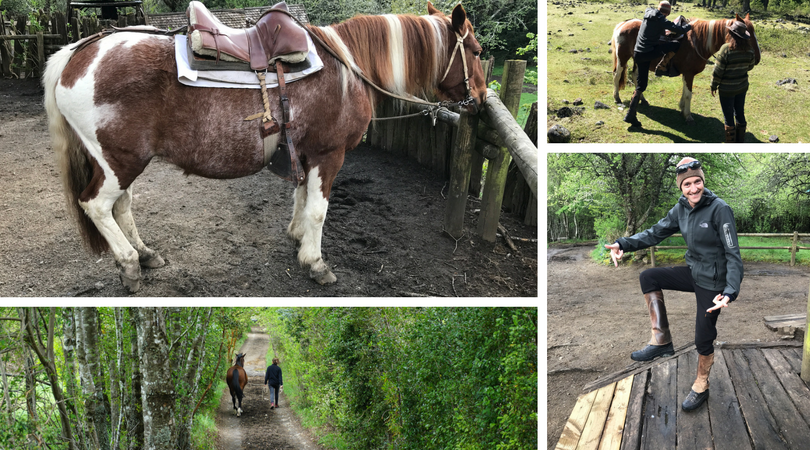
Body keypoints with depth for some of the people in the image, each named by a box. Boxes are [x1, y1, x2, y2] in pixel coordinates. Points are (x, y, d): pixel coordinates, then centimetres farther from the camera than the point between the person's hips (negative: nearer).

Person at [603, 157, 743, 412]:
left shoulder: (720, 210, -22)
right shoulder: (681, 209, -1)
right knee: (648, 277, -5)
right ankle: (661, 341, 1)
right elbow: (655, 233, 3)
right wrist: (624, 244, -13)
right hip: (693, 273, 7)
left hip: (712, 281, -7)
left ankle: (701, 388, 25)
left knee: (703, 339, 0)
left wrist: (731, 291, -34)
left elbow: (733, 254, -23)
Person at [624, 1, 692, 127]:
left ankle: (630, 115, 9)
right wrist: (689, 26, 8)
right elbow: (679, 30, -10)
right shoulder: (661, 20, -10)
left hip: (638, 54, 8)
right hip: (648, 53, -8)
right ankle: (661, 67, 3)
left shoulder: (648, 15, 13)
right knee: (676, 44, 8)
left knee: (641, 85, 12)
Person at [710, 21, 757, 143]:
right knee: (740, 114, 19)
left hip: (727, 89, -5)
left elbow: (718, 71, -17)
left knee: (728, 117, 6)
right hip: (742, 87, 6)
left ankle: (730, 144, 15)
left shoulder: (726, 49, -22)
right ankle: (740, 141, 31)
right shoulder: (749, 50, -5)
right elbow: (750, 67, 8)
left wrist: (713, 86, -5)